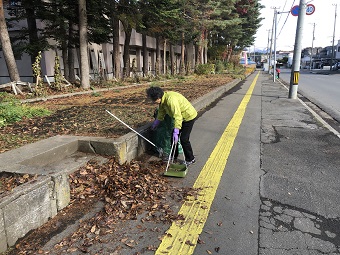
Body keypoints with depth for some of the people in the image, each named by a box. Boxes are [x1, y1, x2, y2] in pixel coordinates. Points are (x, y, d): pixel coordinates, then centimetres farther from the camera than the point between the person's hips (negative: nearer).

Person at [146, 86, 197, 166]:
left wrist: (176, 132, -41)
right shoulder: (163, 99, -4)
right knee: (173, 137, 11)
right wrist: (156, 122, 22)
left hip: (189, 117, -9)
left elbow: (177, 116, -38)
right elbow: (161, 112, 13)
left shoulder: (171, 99, -34)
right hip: (181, 117, 9)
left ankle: (190, 159, 12)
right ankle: (174, 156, 28)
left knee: (184, 139, -6)